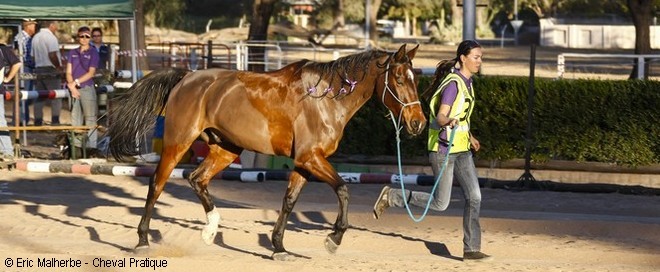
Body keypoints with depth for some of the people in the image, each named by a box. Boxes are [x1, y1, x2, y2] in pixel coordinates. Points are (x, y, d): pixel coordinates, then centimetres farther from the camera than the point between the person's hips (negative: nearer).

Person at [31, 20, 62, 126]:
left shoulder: (35, 37, 12)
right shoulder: (50, 37, -13)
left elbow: (33, 55, 14)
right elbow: (52, 55, -20)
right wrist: (59, 66, -9)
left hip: (38, 70, 7)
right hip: (51, 71, -7)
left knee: (39, 98, 9)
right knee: (56, 98, -1)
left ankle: (37, 123, 9)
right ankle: (55, 122, -5)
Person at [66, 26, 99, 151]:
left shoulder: (93, 53, 1)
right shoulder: (72, 53, 12)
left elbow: (91, 73, -5)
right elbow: (69, 72, 7)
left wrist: (76, 82, -9)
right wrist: (72, 86, -7)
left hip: (87, 88, -4)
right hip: (74, 89, 4)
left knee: (90, 119, -5)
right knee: (75, 119, 6)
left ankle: (91, 146, -5)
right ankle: (76, 144, 11)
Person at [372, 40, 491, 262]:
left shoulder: (466, 82, 10)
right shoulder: (453, 83, -18)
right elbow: (440, 116, -27)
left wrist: (469, 136, 37)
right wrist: (450, 123, -49)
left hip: (461, 149, 8)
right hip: (443, 148, -8)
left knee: (474, 197, -1)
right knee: (440, 203, -3)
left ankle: (471, 249, 3)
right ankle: (391, 196, 13)